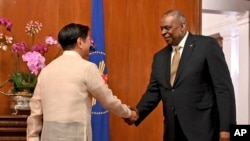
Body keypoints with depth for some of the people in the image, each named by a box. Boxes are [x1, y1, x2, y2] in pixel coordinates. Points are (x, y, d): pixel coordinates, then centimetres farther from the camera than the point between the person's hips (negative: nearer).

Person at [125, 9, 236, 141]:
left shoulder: (207, 45, -3)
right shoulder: (159, 57, 15)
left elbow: (223, 87, -8)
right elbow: (153, 92, 13)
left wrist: (226, 127, -14)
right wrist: (137, 113, -6)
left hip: (202, 128, -5)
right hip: (173, 130, 6)